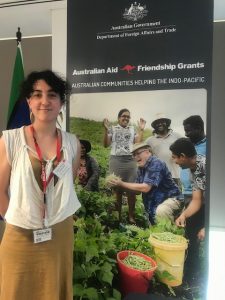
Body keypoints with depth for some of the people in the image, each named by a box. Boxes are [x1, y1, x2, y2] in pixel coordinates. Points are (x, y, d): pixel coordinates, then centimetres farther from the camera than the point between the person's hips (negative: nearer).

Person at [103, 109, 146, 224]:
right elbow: (106, 144, -1)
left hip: (130, 161, 2)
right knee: (117, 189, 5)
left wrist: (141, 130, -1)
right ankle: (118, 215, 15)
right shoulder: (112, 129, 7)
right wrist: (106, 129, -9)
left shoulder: (133, 129, 13)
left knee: (131, 189, 1)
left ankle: (131, 216, 11)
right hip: (116, 161, -1)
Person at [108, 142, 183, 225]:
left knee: (160, 211, -36)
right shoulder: (142, 168, 7)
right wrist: (119, 186, -7)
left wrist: (122, 184, -22)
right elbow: (139, 189, 8)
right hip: (154, 205, 9)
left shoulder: (156, 164, -21)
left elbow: (145, 188, -28)